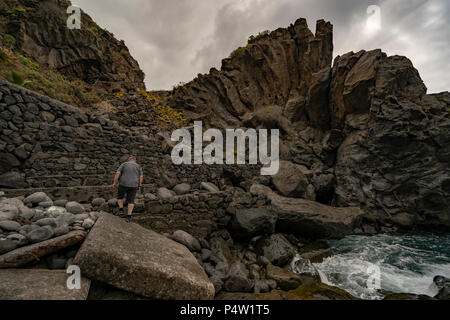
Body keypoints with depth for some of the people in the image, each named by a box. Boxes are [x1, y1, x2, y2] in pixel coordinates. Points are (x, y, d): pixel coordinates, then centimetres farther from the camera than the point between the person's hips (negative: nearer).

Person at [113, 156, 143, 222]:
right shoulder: (138, 166, 7)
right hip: (133, 185, 1)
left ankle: (121, 210, 11)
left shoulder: (124, 164, 5)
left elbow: (117, 173, -5)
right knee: (131, 201, 9)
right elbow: (141, 177, -2)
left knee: (120, 197, 23)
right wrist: (139, 186, 6)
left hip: (123, 184, -1)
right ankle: (129, 216, 2)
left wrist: (115, 183, -1)